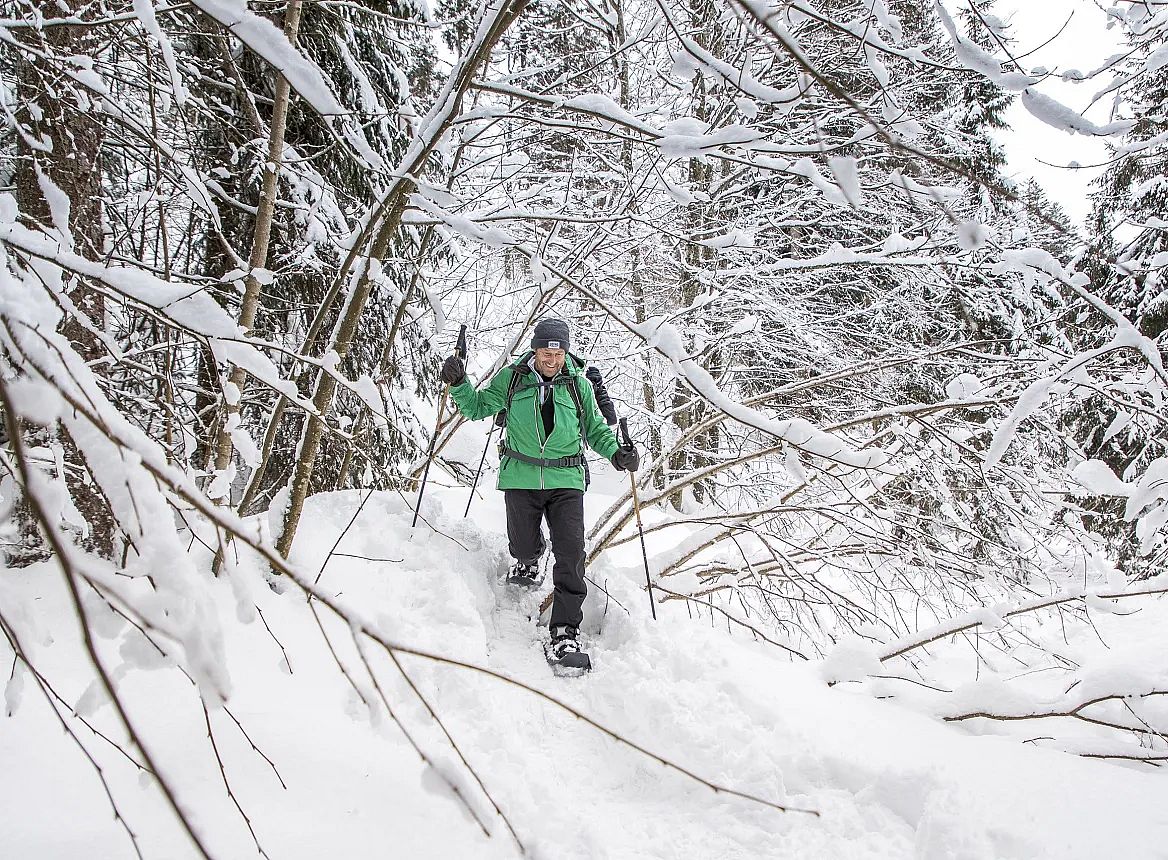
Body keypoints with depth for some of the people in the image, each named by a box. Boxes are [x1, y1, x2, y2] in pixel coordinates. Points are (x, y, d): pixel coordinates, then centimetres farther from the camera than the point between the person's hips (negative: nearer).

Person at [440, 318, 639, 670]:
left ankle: (564, 634, -9)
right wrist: (459, 384, -6)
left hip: (566, 481, 0)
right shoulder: (511, 378, 1)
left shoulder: (579, 385, 3)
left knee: (571, 554, -13)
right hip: (521, 479, 1)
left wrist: (617, 453, -4)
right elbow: (477, 407, 12)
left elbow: (595, 429, 14)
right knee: (523, 547, 10)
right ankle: (529, 561, 51)